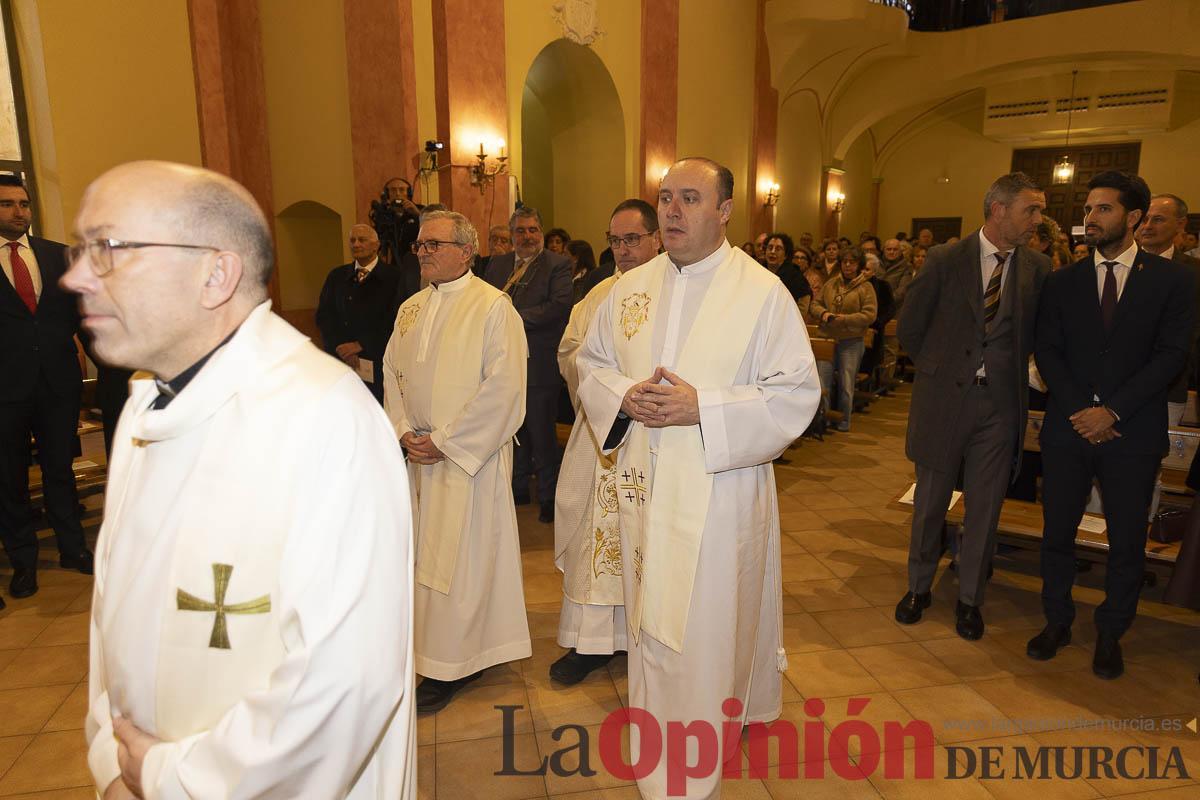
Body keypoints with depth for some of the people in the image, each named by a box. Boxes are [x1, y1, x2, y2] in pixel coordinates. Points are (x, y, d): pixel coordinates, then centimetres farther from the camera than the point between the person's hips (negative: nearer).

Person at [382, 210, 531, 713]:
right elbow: (392, 372, 14)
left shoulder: (493, 307, -10)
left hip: (471, 454, -7)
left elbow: (504, 386, -17)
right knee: (431, 555, 14)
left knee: (462, 556, 1)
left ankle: (450, 667, 16)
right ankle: (465, 654, 31)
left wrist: (445, 440, -16)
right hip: (421, 455, 7)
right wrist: (405, 431, -2)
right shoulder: (411, 308, 12)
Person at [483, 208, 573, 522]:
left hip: (539, 364, -5)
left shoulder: (558, 265, -4)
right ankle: (518, 488, 31)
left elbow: (559, 305, -17)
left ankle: (548, 496, 15)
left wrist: (514, 317, -18)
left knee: (541, 433, 1)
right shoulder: (497, 264, 14)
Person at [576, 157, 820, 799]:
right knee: (652, 621, 15)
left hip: (721, 488, -4)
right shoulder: (630, 289, 6)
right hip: (645, 486, 4)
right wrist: (623, 397, -10)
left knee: (713, 623, 5)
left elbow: (797, 392, -11)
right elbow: (590, 362, 13)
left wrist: (702, 408, -21)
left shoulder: (762, 292, -8)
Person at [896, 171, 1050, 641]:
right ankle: (918, 588, 30)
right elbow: (910, 329, 1)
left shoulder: (1037, 268, 1)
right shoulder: (945, 260, -6)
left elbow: (1036, 334, 12)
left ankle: (970, 599, 27)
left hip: (1001, 404, 2)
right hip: (944, 400, -1)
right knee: (930, 502, 11)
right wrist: (939, 370, 5)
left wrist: (1005, 368, 3)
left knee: (985, 509, 10)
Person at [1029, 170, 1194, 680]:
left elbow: (1171, 355, -6)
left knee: (1127, 542, 8)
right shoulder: (1062, 282, 7)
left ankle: (1110, 634, 26)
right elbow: (1048, 352, 3)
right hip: (1068, 427, 2)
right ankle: (1057, 622, 26)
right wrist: (1080, 410, -11)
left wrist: (1113, 410, -15)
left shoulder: (1173, 279, 1)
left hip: (1132, 432, -2)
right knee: (1057, 532, 9)